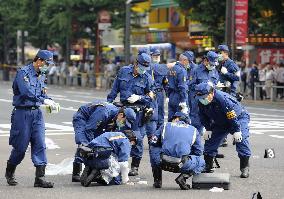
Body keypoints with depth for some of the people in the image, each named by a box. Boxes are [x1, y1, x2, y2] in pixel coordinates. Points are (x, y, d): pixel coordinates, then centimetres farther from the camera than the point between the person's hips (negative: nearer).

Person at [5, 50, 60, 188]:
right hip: (22, 113, -7)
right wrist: (44, 100, -29)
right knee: (21, 147, 0)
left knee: (40, 145, -3)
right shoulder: (23, 72, -12)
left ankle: (40, 178, -4)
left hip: (37, 113, 7)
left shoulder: (41, 76, 14)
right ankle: (9, 173, 24)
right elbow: (26, 92, -26)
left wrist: (51, 102, 1)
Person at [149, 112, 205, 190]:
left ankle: (157, 180, 26)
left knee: (153, 149, 35)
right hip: (183, 165, -1)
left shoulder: (165, 125, 20)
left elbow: (153, 142, 22)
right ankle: (183, 177, 4)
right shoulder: (193, 130, 22)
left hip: (163, 163, 1)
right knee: (201, 162, 29)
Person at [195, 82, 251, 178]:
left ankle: (245, 168, -16)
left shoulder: (222, 98, -37)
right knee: (210, 140, 1)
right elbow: (204, 117, 4)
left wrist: (237, 130, -28)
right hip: (220, 122, 7)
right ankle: (207, 167, 13)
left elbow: (233, 116, -32)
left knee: (241, 140, -22)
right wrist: (208, 129, -1)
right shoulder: (201, 102, -15)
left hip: (239, 117, -7)